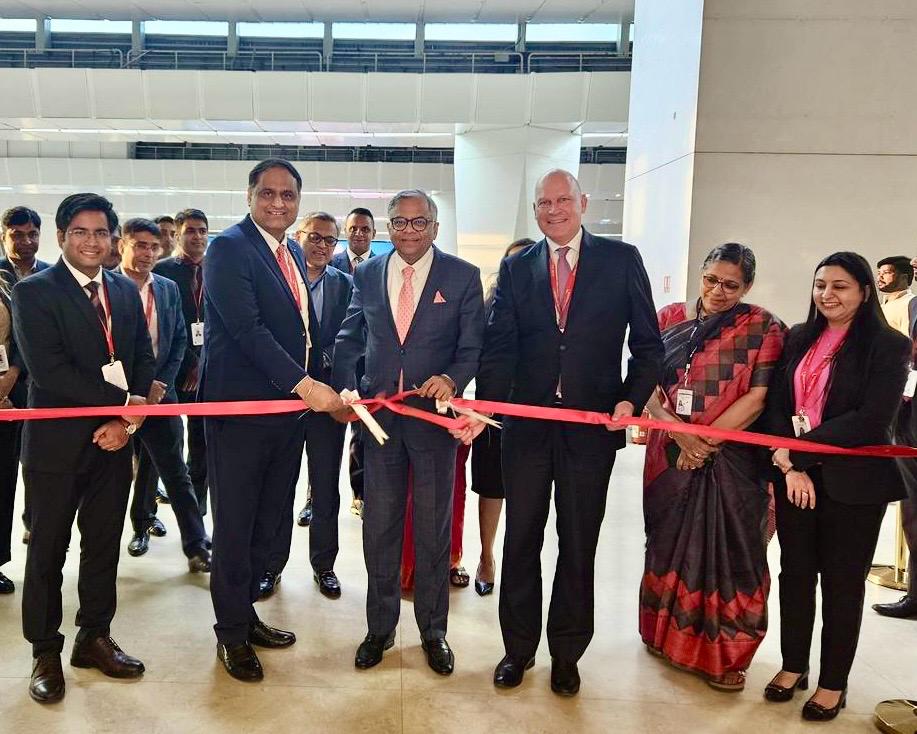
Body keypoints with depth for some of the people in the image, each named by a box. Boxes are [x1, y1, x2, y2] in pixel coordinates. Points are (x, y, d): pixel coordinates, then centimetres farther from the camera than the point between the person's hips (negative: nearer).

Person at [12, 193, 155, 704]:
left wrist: (127, 420, -9)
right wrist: (125, 401, -18)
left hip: (115, 438, 5)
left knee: (104, 545, 14)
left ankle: (95, 637, 31)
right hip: (58, 441, -4)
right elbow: (48, 369, -17)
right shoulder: (35, 291, -6)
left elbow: (144, 361, 6)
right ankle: (46, 652, 25)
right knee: (48, 551, 9)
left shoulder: (126, 291, 10)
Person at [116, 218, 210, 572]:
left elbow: (179, 340, 9)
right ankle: (141, 526, 32)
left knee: (175, 470, 1)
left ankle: (196, 546, 3)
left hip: (159, 392, 2)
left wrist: (162, 382, -3)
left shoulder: (168, 288, 7)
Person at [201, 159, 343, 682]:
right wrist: (304, 383, -26)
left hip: (290, 405, 8)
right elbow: (246, 327, -22)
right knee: (236, 522, 6)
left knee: (271, 517, 16)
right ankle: (232, 632, 22)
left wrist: (326, 388, 10)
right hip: (241, 407, -8)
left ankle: (245, 612, 34)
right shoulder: (230, 248, -11)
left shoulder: (292, 252, 14)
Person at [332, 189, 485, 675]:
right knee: (379, 526, 11)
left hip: (434, 415, -2)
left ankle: (433, 630, 28)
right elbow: (349, 339, 9)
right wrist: (346, 390, -8)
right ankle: (380, 626, 29)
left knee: (433, 527, 10)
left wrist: (451, 379, -23)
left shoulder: (462, 277, -2)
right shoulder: (367, 274, 6)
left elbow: (473, 346, -3)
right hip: (379, 414, 2)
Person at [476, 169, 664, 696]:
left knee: (578, 544, 11)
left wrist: (632, 399, -13)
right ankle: (519, 647, 30)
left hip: (593, 424, -1)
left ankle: (567, 653, 30)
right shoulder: (516, 268, 6)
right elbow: (500, 347, -1)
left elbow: (648, 342, 1)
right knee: (521, 539, 11)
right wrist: (486, 407, -15)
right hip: (527, 422, 2)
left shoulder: (622, 260, 1)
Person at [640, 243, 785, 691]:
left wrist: (704, 442, -14)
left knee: (728, 549, 5)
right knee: (669, 542, 14)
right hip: (669, 454, 3)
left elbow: (756, 399, -10)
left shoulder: (763, 329, -4)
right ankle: (669, 633, 35)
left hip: (732, 459, -3)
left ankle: (726, 652, 24)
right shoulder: (670, 318, 4)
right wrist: (679, 432, -15)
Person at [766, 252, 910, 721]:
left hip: (853, 483, -4)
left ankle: (833, 684, 24)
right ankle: (793, 666, 31)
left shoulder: (889, 346, -6)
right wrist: (790, 467, -12)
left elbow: (871, 421, -16)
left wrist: (800, 451, -16)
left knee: (842, 583, 9)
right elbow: (776, 405, 1)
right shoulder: (798, 339, 7)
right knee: (795, 573, 13)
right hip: (794, 477, 4)